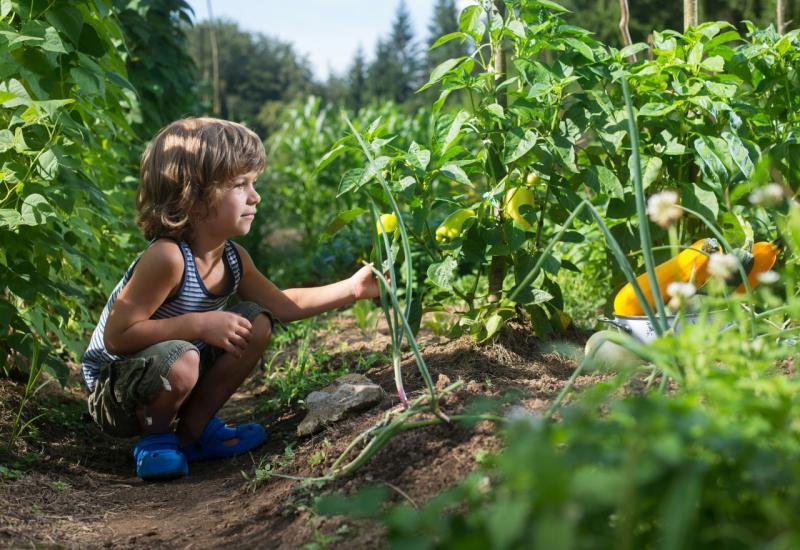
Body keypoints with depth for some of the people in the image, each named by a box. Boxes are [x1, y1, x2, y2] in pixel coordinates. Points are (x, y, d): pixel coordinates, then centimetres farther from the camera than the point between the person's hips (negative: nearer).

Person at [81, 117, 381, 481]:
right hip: (112, 392, -8)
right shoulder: (167, 258, -31)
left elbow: (280, 304, 9)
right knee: (180, 361, -38)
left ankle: (193, 429, 11)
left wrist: (352, 288, 3)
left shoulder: (233, 259, -4)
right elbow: (117, 336, -31)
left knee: (256, 322, 1)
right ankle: (155, 437, -3)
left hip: (165, 377, 8)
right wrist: (201, 324, -32)